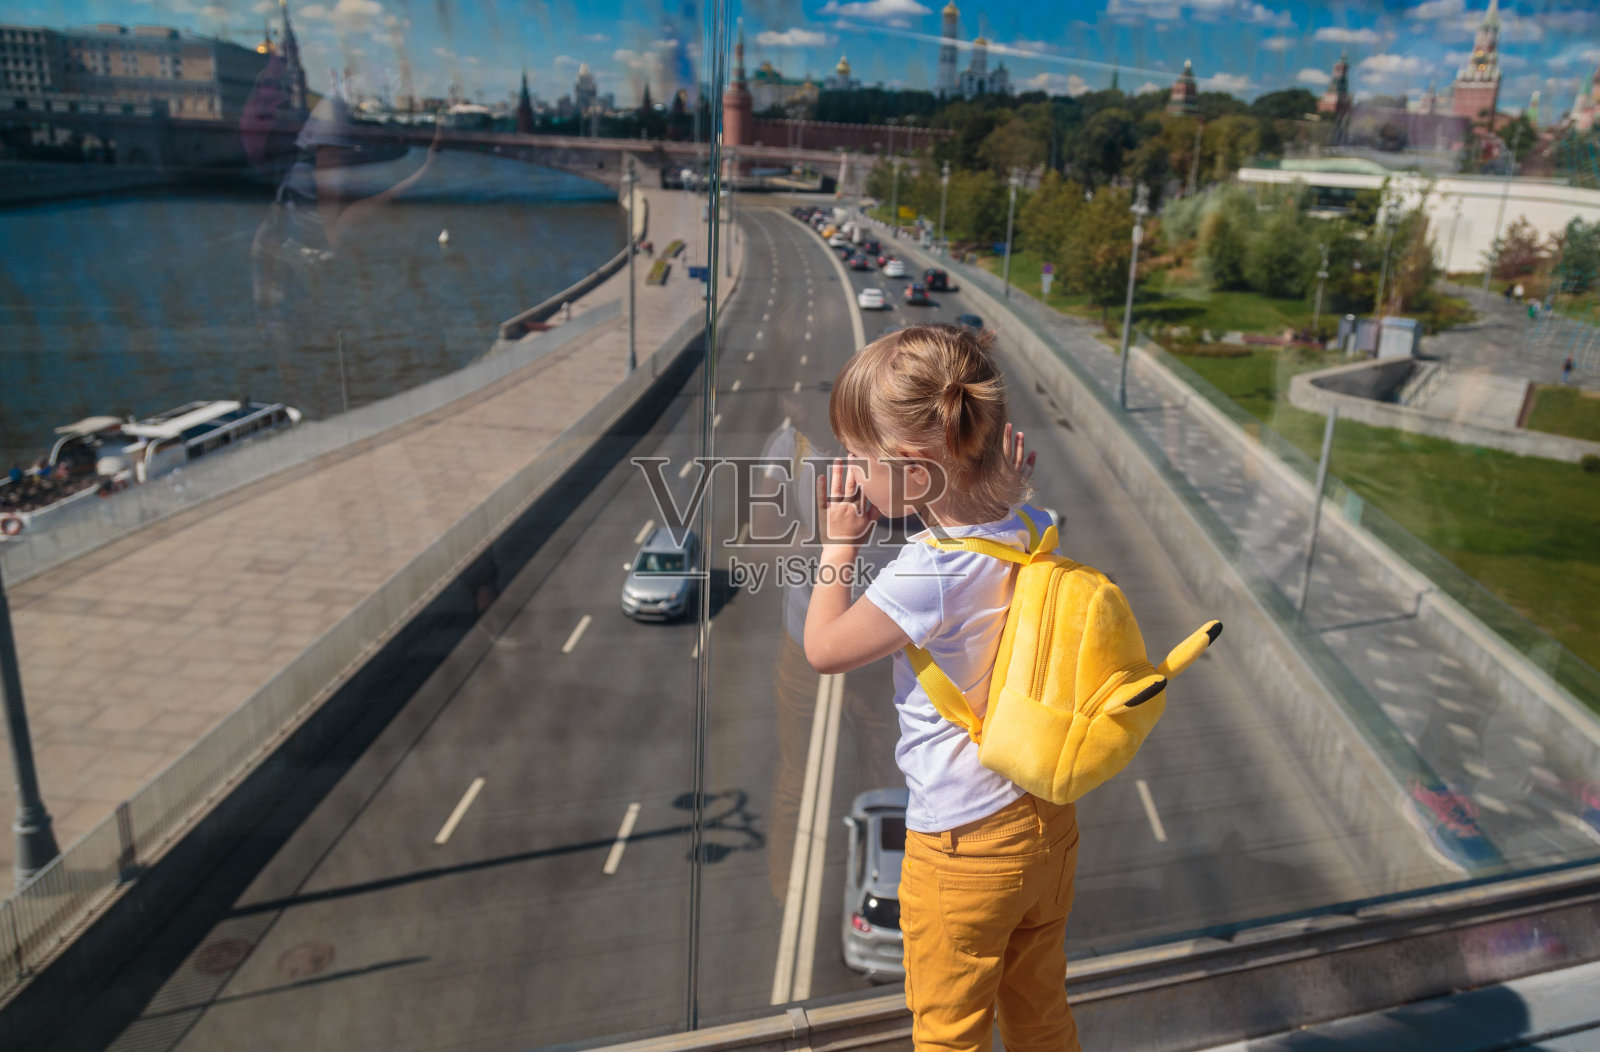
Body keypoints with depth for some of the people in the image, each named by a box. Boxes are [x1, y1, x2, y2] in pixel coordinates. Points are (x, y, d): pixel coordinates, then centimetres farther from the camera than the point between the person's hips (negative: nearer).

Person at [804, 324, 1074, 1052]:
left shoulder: (926, 574, -29)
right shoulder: (1034, 530, -9)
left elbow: (823, 649, -14)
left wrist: (838, 544, -4)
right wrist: (1010, 485, 0)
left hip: (964, 847, -7)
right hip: (1047, 823, 7)